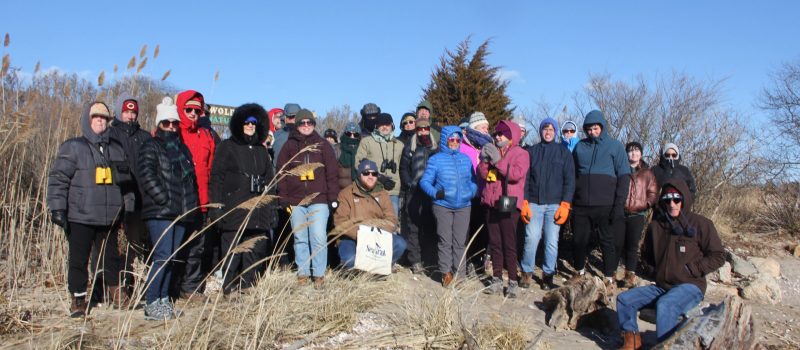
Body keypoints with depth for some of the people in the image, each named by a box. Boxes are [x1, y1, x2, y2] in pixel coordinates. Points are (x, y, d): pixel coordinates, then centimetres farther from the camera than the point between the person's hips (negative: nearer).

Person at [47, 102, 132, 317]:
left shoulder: (116, 149, 13)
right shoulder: (73, 147, -1)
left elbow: (129, 177, 19)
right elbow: (58, 178, -6)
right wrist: (57, 207, -13)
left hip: (109, 218, 4)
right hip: (80, 218, -3)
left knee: (111, 257, 11)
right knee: (78, 260, 4)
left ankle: (116, 294, 24)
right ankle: (78, 300, 16)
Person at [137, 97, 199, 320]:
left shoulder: (183, 149, 22)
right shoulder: (151, 147, 1)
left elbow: (191, 178, 26)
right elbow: (147, 176, -11)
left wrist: (191, 205, 14)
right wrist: (165, 199, -17)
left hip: (181, 213, 7)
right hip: (160, 212, -7)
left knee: (171, 258, 10)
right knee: (163, 257, -14)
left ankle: (163, 299, 18)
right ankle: (151, 304, -8)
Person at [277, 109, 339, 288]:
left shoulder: (322, 144, 8)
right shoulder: (290, 145, 10)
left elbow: (331, 172, 4)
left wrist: (333, 197, -3)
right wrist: (283, 198, 0)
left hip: (319, 200, -1)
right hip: (296, 201, 2)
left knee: (319, 238, -7)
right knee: (300, 239, 6)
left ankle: (319, 275, 3)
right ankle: (302, 274, 15)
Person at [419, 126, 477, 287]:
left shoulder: (465, 159, 11)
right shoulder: (436, 159, 1)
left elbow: (473, 180, 16)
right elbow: (424, 181, -3)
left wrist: (472, 192, -3)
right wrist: (435, 192, -18)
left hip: (463, 206, 3)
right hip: (443, 206, -3)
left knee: (460, 242, 5)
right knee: (445, 241, 0)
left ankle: (459, 273, 13)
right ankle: (446, 272, 11)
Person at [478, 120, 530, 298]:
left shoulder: (520, 154, 0)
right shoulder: (492, 151, 17)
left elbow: (517, 174, -17)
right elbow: (482, 174, 9)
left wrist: (498, 160, -17)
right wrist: (485, 160, -8)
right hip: (491, 203, 5)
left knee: (509, 243, -5)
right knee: (495, 243, 8)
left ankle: (513, 282, 2)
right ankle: (497, 280, 15)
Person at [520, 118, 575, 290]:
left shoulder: (564, 152, 8)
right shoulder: (531, 151, 9)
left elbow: (569, 180, 4)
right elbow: (524, 178, 7)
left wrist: (565, 205, -5)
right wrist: (524, 202, -2)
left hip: (554, 205, 0)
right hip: (534, 203, 0)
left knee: (552, 242, -1)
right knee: (531, 238, -6)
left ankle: (548, 274, 12)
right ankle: (527, 272, 10)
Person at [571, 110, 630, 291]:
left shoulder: (615, 146, 4)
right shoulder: (580, 147, 11)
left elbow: (624, 176, 0)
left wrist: (619, 204, -8)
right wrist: (568, 199, 7)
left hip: (605, 205, -2)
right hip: (581, 205, 3)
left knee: (607, 242, 4)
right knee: (578, 240, 7)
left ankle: (609, 278, 15)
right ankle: (580, 272, 26)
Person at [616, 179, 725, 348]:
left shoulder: (700, 223, -4)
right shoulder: (655, 226, 9)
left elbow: (717, 256, -3)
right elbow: (646, 256, 25)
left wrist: (690, 270, -11)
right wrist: (653, 271, 7)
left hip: (689, 286, -6)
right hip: (661, 286, 6)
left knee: (665, 305, -36)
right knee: (624, 299, -7)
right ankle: (632, 340, -2)